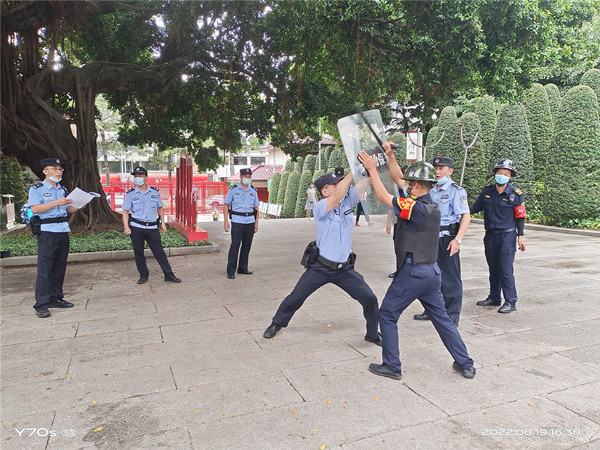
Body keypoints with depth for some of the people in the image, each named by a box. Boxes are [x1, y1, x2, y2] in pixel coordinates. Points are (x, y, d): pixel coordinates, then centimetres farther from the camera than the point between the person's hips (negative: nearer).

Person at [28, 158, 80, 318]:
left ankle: (55, 298, 19)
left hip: (63, 231, 7)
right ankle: (41, 305, -5)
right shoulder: (37, 189, -2)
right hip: (47, 231, -7)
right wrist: (56, 203, -22)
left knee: (60, 267, 10)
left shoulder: (62, 190, 18)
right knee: (45, 268, -8)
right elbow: (35, 209, -15)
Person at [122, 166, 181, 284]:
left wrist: (162, 222, 9)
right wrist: (126, 226, -7)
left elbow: (160, 208, 16)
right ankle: (143, 275, 21)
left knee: (159, 251, 1)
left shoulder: (154, 192, 8)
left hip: (152, 227, 1)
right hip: (136, 228, 0)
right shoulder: (130, 194, 3)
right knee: (138, 252, 6)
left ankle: (169, 275, 5)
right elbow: (125, 211, 3)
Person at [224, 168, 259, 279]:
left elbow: (256, 208, 15)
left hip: (250, 221, 4)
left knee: (247, 245, 8)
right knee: (235, 245, -7)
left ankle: (243, 268, 20)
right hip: (237, 221, -4)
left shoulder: (253, 191, 12)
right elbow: (226, 205, 2)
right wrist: (226, 222, -6)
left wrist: (256, 223, 9)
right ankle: (230, 271, -2)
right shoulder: (233, 189, 2)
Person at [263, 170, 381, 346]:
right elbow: (337, 196, -34)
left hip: (344, 269, 4)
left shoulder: (348, 201, 0)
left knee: (370, 299, 2)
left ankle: (373, 333, 26)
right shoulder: (319, 208, -17)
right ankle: (277, 323, 35)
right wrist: (353, 171, -31)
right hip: (320, 268, -4)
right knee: (295, 298, 8)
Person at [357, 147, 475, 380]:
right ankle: (465, 365, 25)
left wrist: (372, 169, -7)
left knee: (387, 315, 6)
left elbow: (383, 197, -16)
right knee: (441, 317, 17)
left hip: (412, 272, -9)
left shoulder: (417, 208, -19)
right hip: (432, 271, 9)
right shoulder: (429, 204, 6)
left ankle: (392, 366, 13)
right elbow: (398, 178, 14)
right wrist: (390, 155, 14)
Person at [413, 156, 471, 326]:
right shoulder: (431, 190, 14)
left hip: (447, 238, -7)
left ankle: (452, 317, 10)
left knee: (450, 278, -1)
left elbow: (466, 216, -15)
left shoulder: (456, 190, -8)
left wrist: (457, 240, -25)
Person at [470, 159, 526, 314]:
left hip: (507, 236, -5)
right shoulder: (487, 191, 5)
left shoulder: (516, 194, -5)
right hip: (490, 236, 5)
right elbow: (476, 207, 13)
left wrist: (520, 237, -5)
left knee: (505, 269, -8)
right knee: (493, 269, 13)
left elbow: (520, 216, -2)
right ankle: (494, 298, 26)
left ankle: (510, 302, 2)